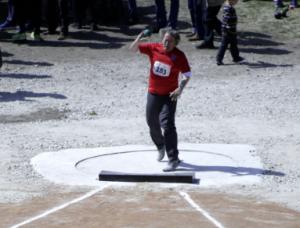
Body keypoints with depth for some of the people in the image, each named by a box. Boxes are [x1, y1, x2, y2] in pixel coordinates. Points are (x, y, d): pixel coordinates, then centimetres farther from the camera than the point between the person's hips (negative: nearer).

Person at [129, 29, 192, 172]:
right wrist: (139, 38, -20)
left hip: (169, 95, -4)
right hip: (153, 94, 4)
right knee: (152, 123, 17)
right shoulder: (153, 48, -3)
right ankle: (161, 147, 47)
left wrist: (180, 88, -23)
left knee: (168, 125, -15)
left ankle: (173, 159, -14)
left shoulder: (179, 56, -11)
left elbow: (187, 74, -6)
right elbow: (133, 48, 1)